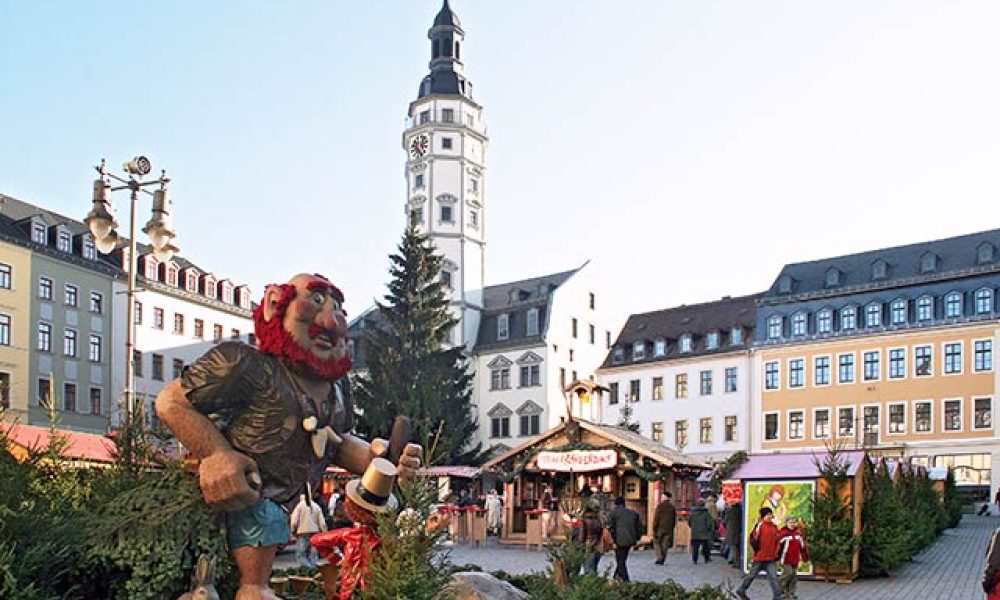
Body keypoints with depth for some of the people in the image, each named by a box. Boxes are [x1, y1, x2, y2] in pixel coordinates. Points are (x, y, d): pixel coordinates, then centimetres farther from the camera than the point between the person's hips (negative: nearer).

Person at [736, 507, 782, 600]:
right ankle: (741, 591, 26)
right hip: (760, 557, -5)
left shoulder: (774, 526, 8)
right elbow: (753, 539, -14)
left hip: (771, 558, 5)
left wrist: (776, 553, 12)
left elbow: (776, 541, 17)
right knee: (752, 575, 9)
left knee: (773, 576, -4)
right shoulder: (760, 525, -13)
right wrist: (757, 549, -10)